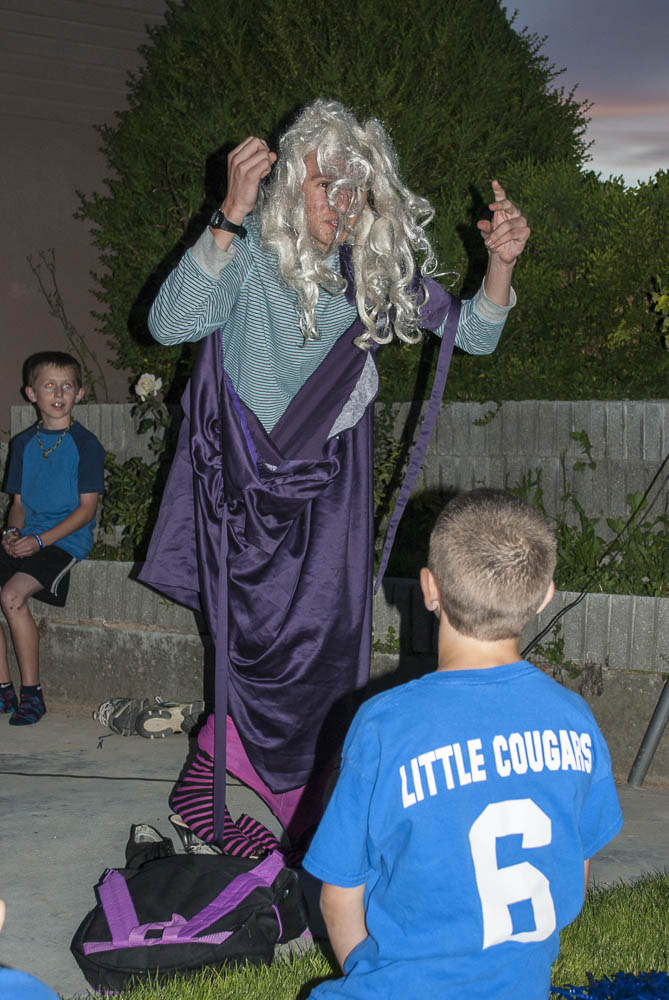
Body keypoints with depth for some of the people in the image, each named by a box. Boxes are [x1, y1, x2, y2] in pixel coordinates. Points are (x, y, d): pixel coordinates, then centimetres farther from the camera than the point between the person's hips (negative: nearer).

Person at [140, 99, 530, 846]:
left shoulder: (381, 263, -5)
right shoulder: (251, 254, -17)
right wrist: (229, 218, -42)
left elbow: (471, 334, 3)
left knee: (329, 631, 5)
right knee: (256, 632, 2)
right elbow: (171, 323, -34)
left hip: (329, 475, 3)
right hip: (245, 470, -3)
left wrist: (500, 263, -16)